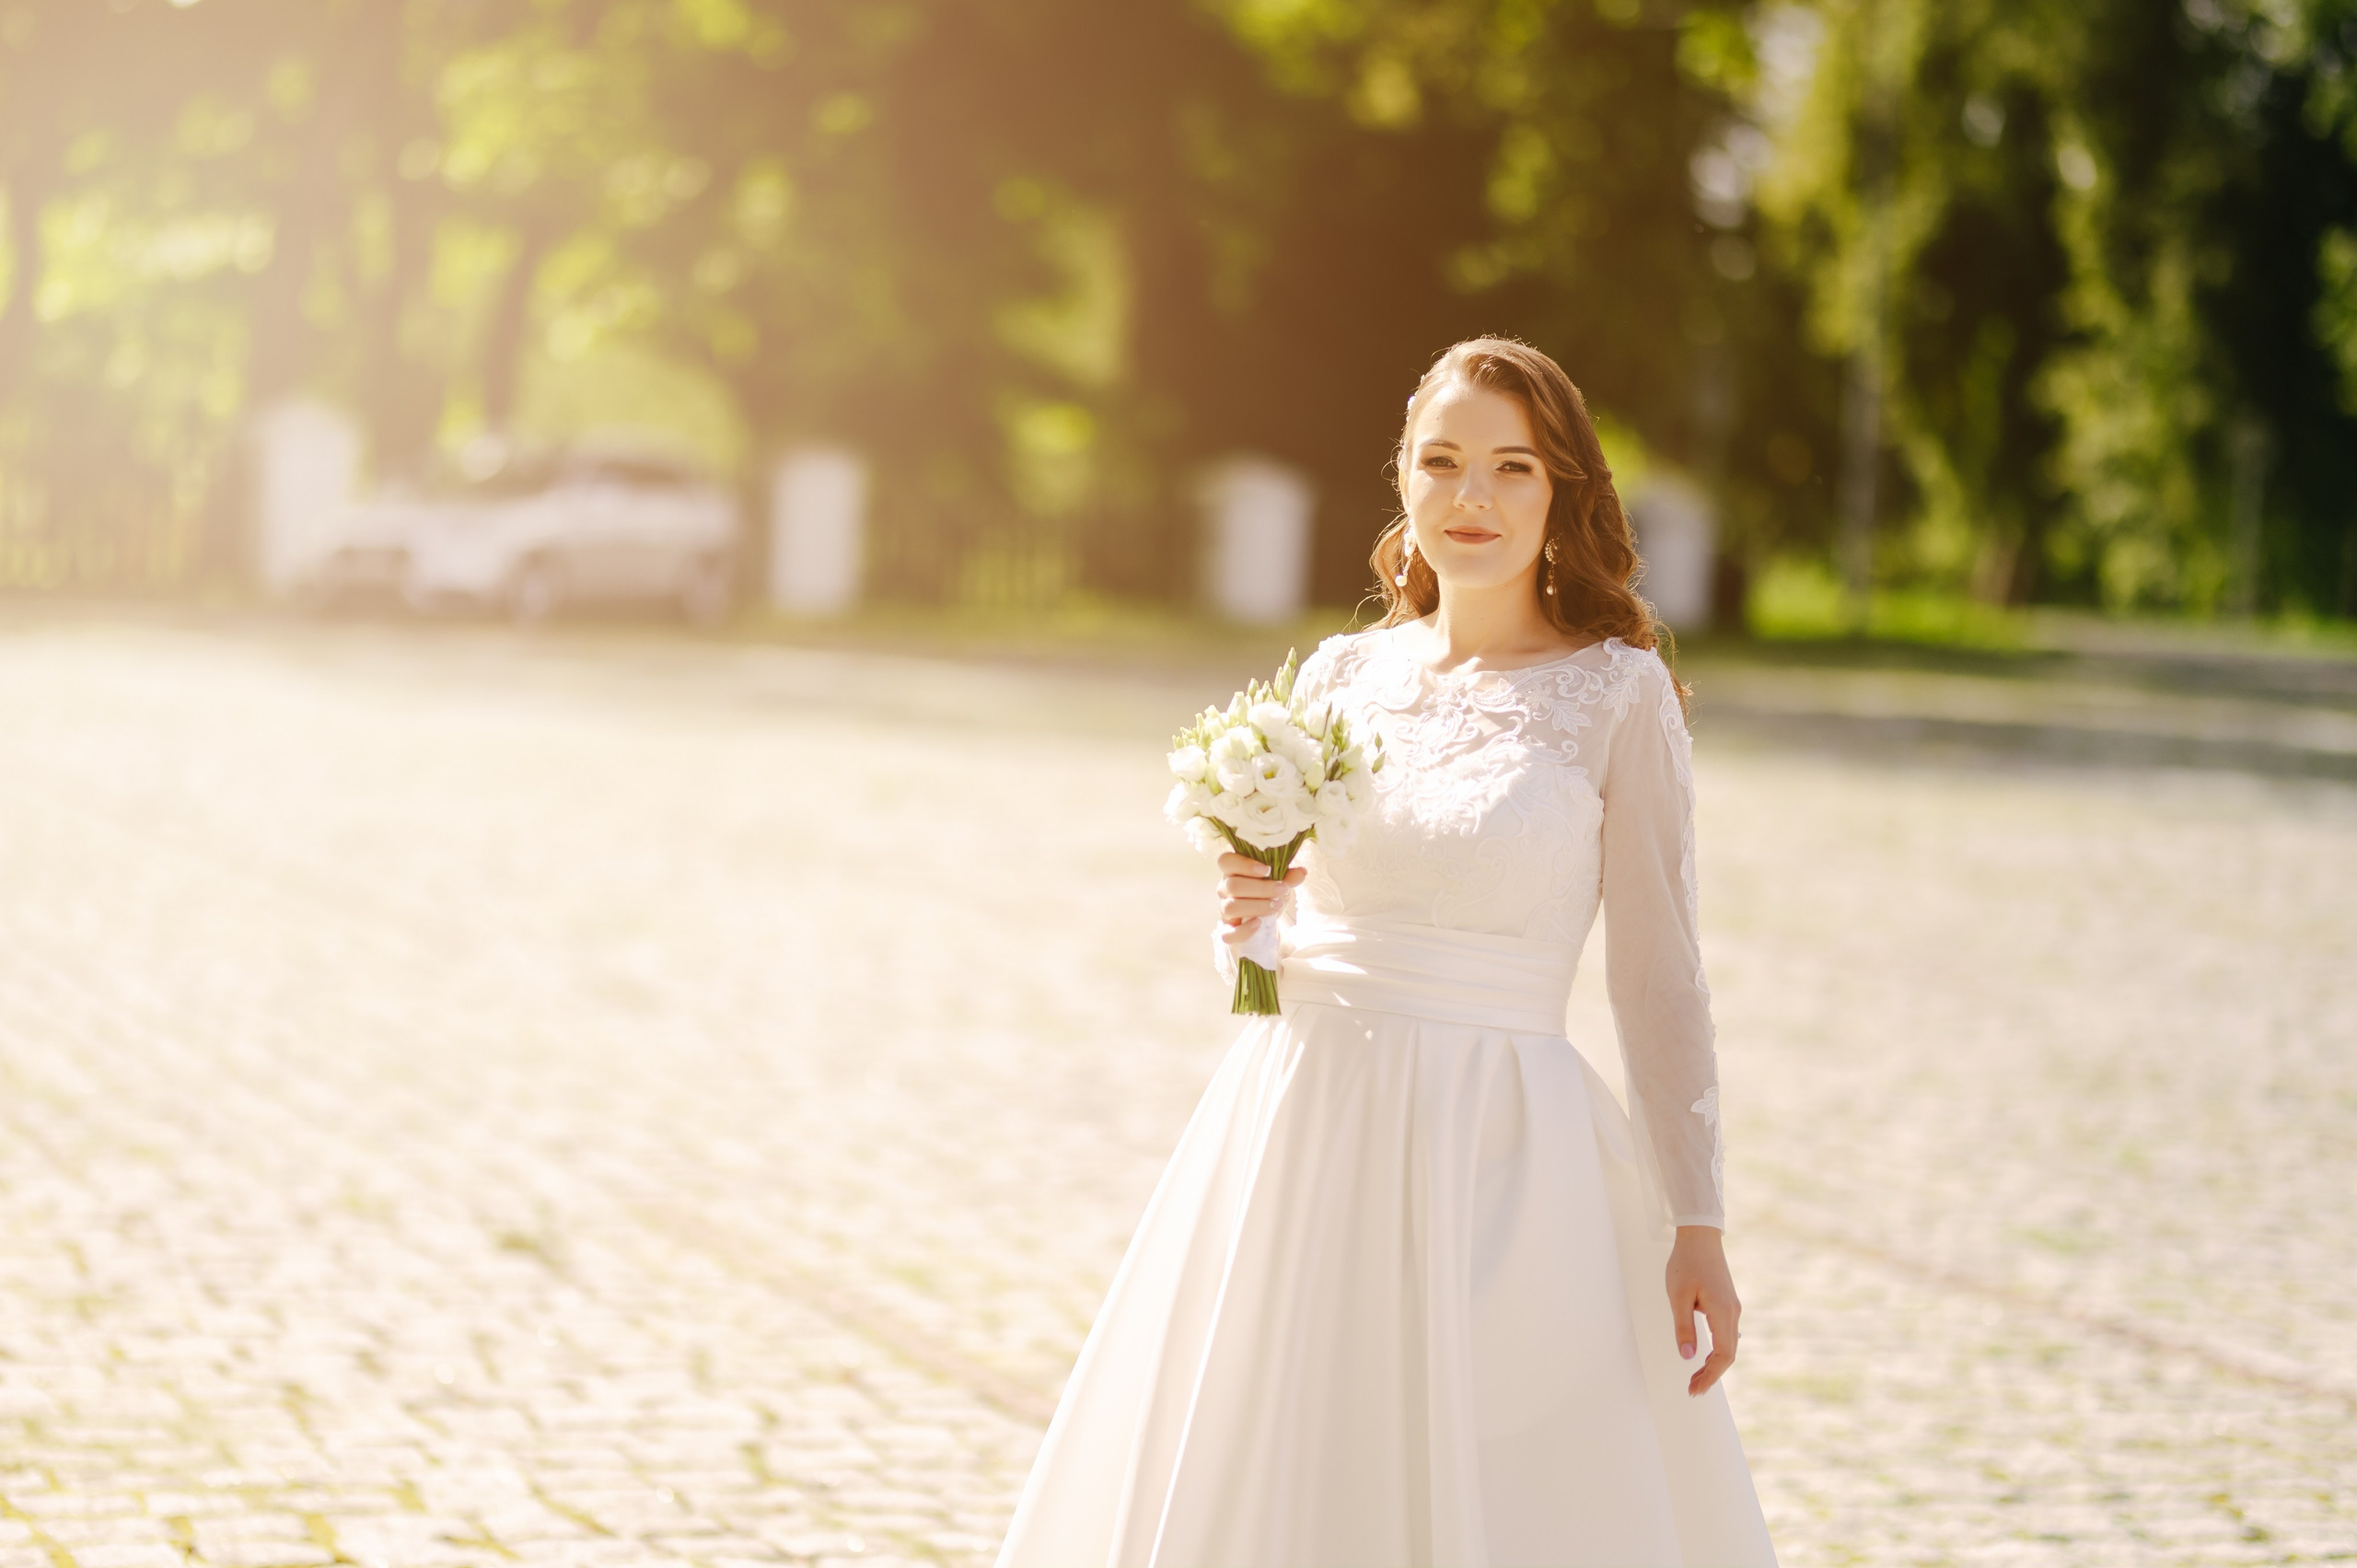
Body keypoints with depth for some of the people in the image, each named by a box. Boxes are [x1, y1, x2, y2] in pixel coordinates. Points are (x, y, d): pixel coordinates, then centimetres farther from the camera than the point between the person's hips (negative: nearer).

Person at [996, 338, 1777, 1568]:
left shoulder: (1617, 693, -4)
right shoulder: (1342, 674, 8)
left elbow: (1658, 972, -4)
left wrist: (1696, 1224, -8)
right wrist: (1246, 922, -6)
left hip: (1490, 1161, -4)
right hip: (1298, 1134, 4)